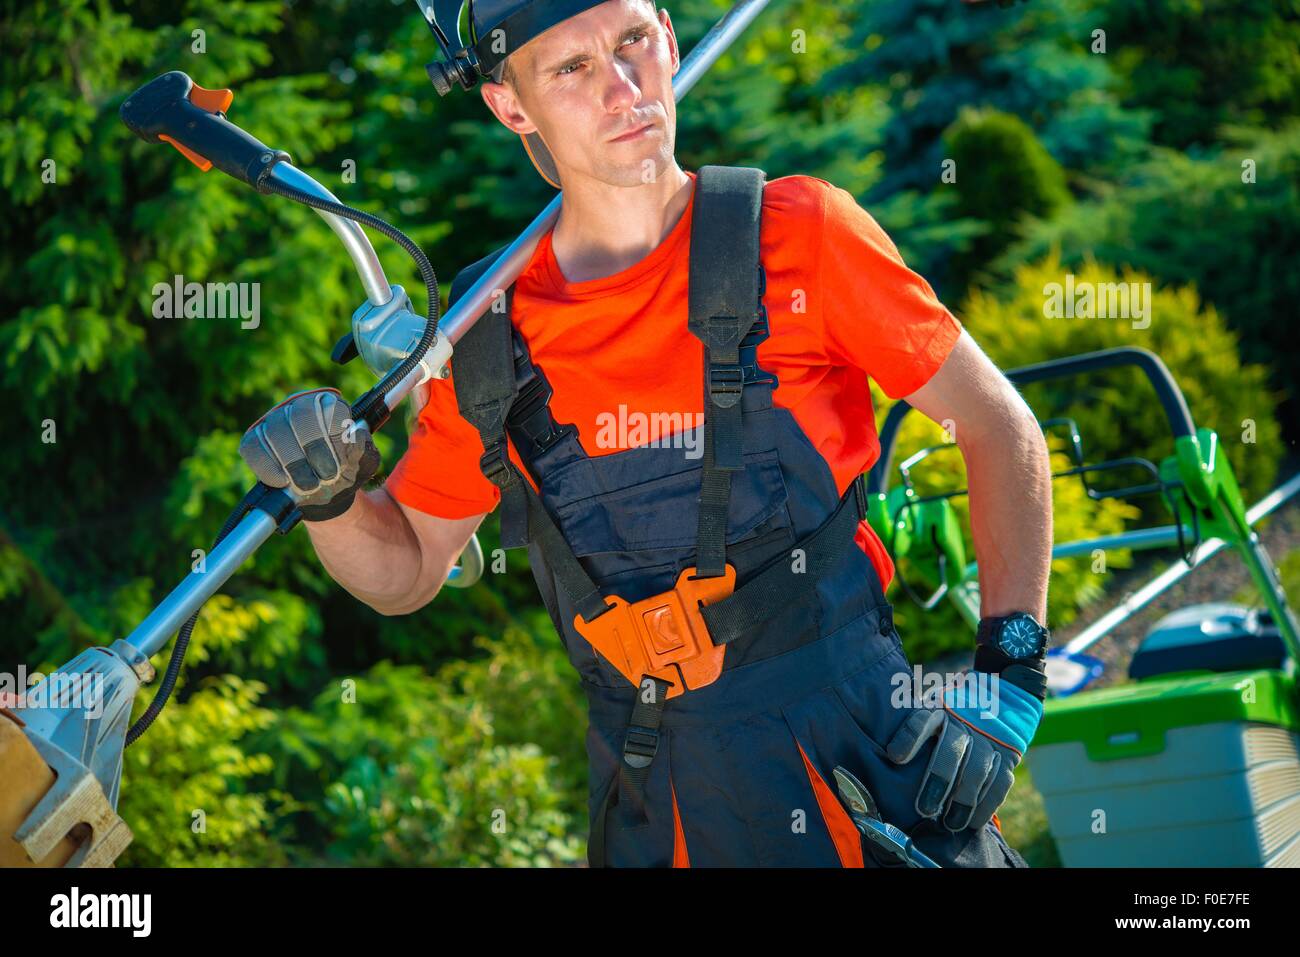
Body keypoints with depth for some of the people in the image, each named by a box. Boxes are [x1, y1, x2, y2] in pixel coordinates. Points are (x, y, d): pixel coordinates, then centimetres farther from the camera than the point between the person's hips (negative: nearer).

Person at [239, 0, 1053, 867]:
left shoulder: (798, 235, -7)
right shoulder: (490, 334, 1)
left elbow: (998, 426, -1)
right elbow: (407, 571, 13)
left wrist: (1012, 675, -8)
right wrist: (331, 498, -9)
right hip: (652, 807, 3)